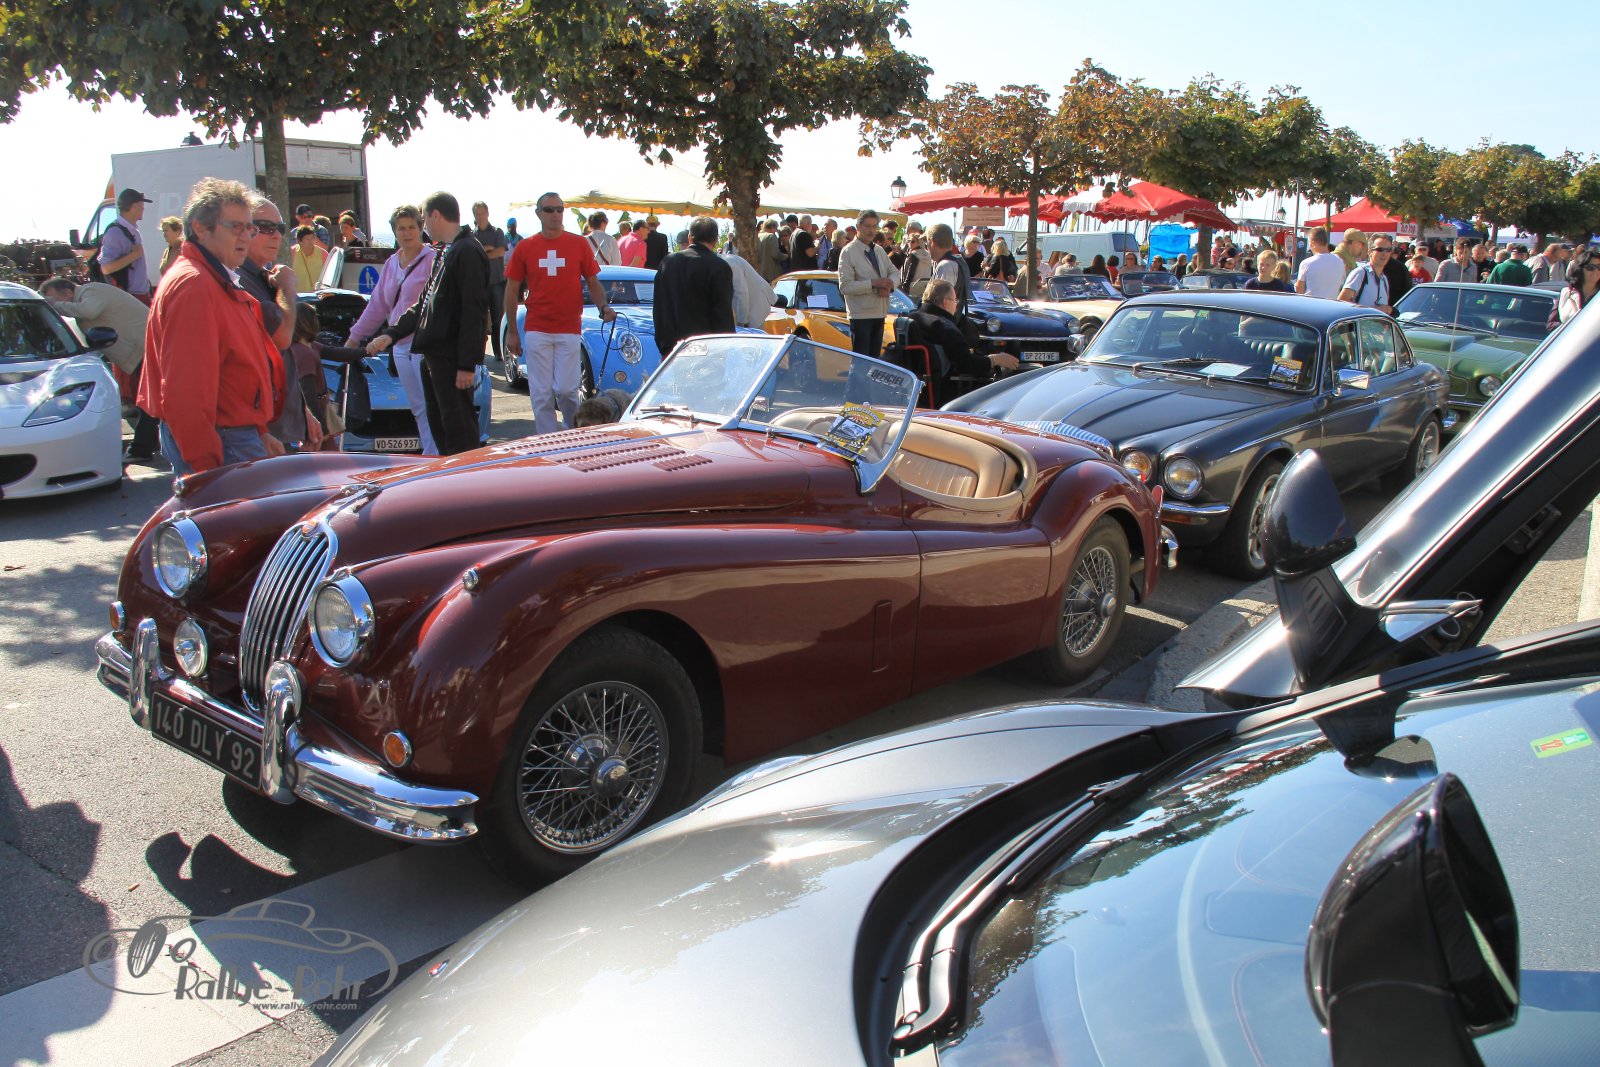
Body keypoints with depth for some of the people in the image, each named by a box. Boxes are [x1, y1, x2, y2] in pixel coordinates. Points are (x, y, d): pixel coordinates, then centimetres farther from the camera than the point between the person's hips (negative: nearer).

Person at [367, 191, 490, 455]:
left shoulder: (468, 252, -12)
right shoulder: (443, 254, 20)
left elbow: (474, 312, -18)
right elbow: (422, 306, 24)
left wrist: (467, 364, -21)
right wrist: (391, 334, 14)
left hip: (452, 358, -10)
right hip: (432, 355, 10)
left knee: (459, 428, -7)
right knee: (438, 424, 13)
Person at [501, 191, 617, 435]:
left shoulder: (579, 244, 3)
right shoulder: (525, 247, 4)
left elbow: (593, 282, 9)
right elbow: (512, 290, 8)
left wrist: (603, 307, -12)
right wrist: (511, 332, 5)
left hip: (569, 331, -1)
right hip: (536, 332, 1)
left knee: (566, 389, -3)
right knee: (541, 394, 2)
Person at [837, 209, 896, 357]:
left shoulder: (879, 251, 15)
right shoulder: (849, 252, -8)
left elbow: (893, 272, 17)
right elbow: (845, 286, -16)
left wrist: (889, 285, -8)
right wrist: (873, 283, -23)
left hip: (879, 313, 7)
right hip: (861, 315, -7)